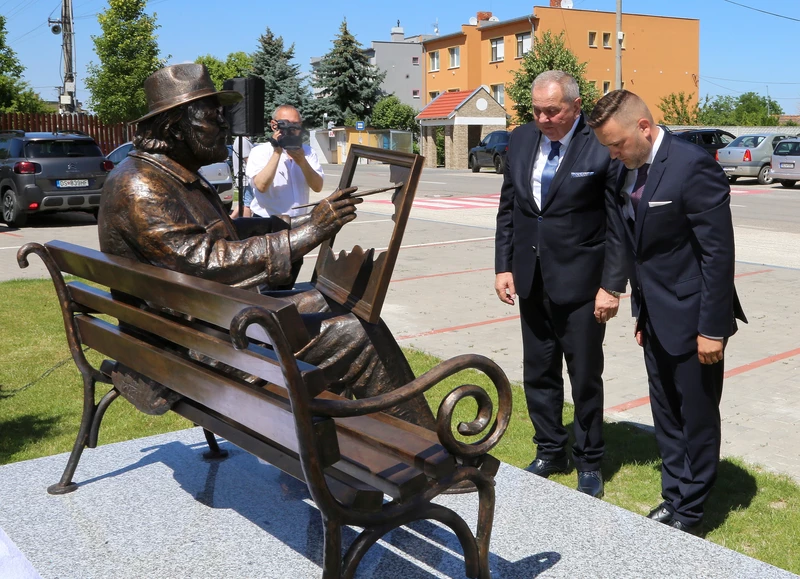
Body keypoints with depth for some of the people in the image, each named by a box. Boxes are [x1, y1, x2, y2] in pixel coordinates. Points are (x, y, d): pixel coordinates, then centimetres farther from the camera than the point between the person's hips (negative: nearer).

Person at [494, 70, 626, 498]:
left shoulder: (602, 146, -13)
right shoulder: (521, 139, 4)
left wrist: (612, 286, -13)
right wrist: (503, 266, 5)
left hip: (579, 283, -5)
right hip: (531, 281, 5)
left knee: (585, 378, 8)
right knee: (538, 374, 15)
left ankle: (589, 463, 25)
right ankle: (550, 451, 33)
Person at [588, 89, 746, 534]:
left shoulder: (692, 166, -19)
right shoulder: (629, 171, 5)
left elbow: (719, 252, -19)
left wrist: (712, 327, -19)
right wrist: (641, 312, 14)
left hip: (692, 318, -8)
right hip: (656, 318, 8)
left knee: (697, 417, 7)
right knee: (666, 416, 18)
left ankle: (690, 513, 22)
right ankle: (673, 497, 33)